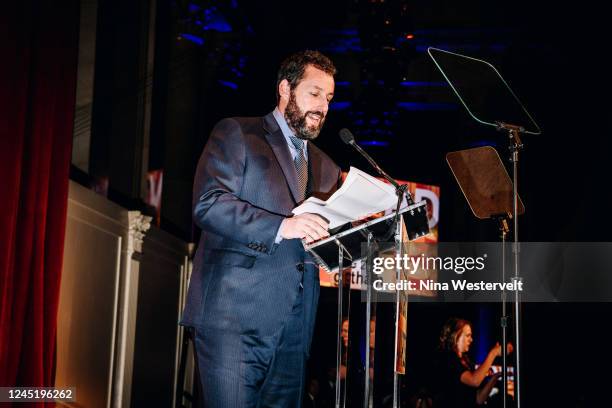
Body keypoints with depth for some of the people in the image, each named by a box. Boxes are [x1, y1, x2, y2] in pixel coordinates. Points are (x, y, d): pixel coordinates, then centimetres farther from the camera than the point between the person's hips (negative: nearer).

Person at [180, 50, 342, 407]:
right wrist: (281, 226, -21)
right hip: (235, 315, -6)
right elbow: (207, 204, -10)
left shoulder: (326, 168, 24)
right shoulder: (236, 133, 5)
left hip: (295, 328, 6)